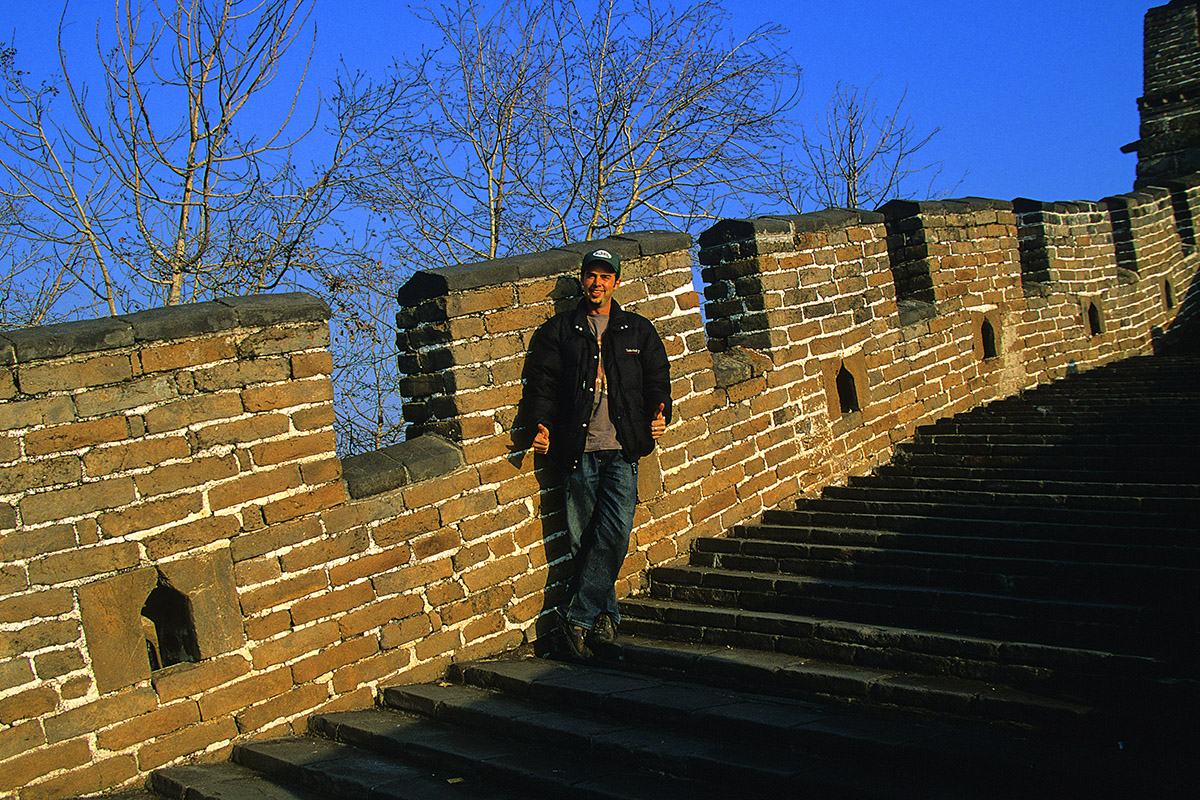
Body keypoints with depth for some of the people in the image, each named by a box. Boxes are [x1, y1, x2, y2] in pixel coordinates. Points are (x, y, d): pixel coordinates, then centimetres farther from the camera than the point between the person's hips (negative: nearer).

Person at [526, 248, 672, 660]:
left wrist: (659, 415, -2)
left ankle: (575, 617, -6)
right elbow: (543, 382, 9)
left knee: (615, 533, -13)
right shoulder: (557, 331, 13)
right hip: (578, 451, 0)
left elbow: (657, 380, 17)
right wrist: (542, 423, -7)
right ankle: (605, 618, 11)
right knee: (584, 539, -1)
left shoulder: (639, 331, 16)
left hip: (622, 450, 0)